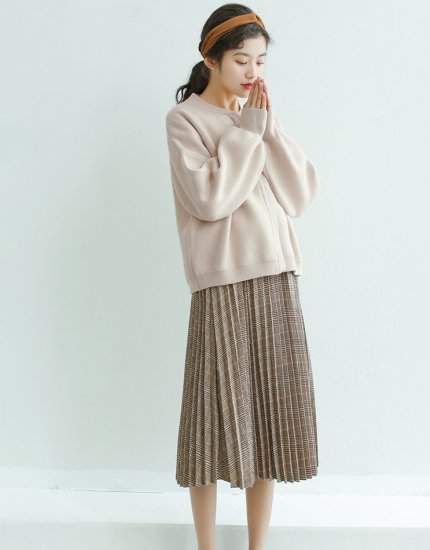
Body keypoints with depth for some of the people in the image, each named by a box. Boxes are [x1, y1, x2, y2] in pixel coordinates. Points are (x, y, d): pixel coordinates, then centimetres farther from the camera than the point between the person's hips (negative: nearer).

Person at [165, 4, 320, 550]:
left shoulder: (258, 117, 15)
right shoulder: (184, 118, -1)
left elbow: (303, 192, 6)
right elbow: (209, 200, -15)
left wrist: (268, 127, -2)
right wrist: (246, 131, -8)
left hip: (276, 278, 5)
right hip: (223, 283, -5)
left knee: (268, 414, 8)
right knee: (218, 416, 0)